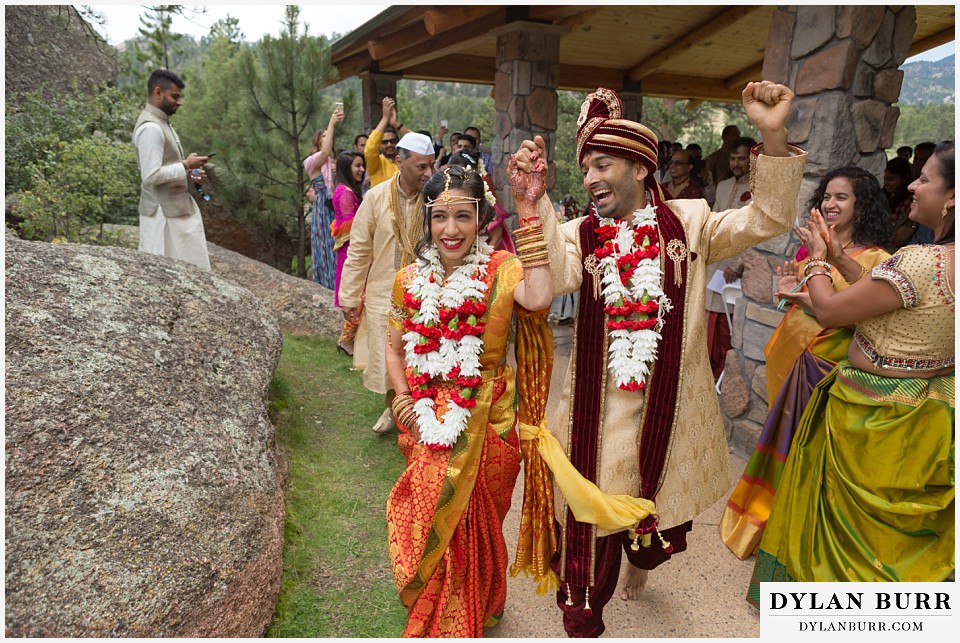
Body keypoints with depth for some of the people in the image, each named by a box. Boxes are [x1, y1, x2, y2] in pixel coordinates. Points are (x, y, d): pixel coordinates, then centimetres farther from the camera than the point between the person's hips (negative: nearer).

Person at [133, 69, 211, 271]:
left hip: (177, 208, 10)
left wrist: (188, 173, 6)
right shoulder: (150, 128, -18)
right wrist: (185, 165, -17)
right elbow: (151, 175, -24)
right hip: (163, 213, -10)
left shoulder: (161, 123, 14)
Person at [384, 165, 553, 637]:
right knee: (429, 522, 19)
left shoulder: (501, 271, -13)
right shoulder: (410, 280, -2)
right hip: (426, 424, 3)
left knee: (476, 524, 18)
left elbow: (537, 299, -37)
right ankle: (433, 618, 49)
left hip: (488, 422, -2)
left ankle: (475, 613, 49)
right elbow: (395, 350, 9)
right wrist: (404, 401, -6)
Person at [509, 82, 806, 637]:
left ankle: (641, 563, 58)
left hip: (671, 407, 2)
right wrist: (533, 200, -30)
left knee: (659, 505, 24)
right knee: (592, 526, 6)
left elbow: (765, 221, -10)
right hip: (600, 410, -1)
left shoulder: (689, 222, 0)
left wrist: (774, 138, -23)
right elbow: (542, 287, -21)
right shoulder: (578, 234, -3)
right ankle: (583, 620, 31)